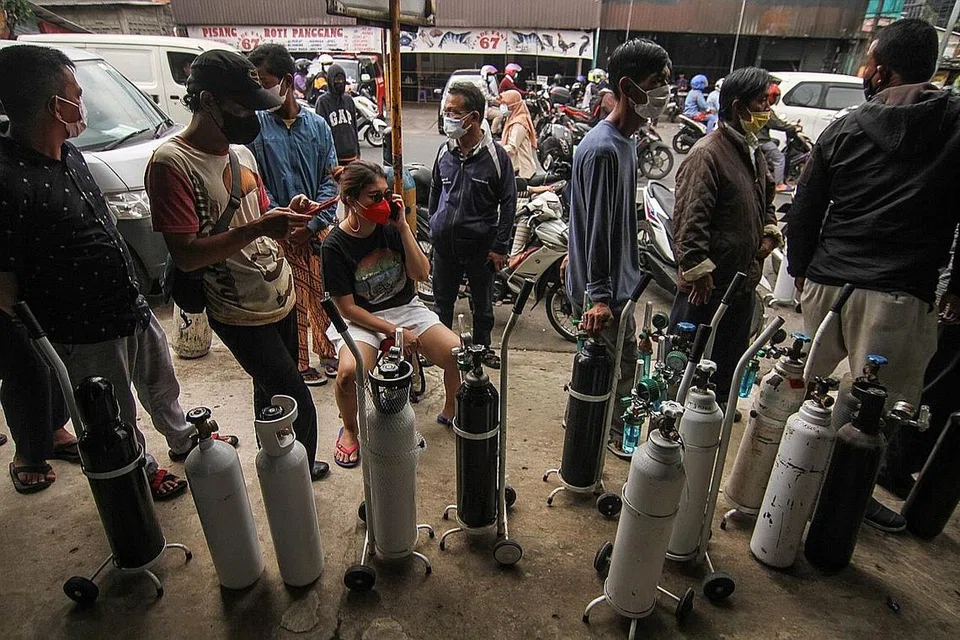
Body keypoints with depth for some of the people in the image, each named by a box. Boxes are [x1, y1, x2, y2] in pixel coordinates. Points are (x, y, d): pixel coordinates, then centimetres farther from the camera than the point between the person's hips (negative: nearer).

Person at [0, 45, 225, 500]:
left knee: (162, 384, 28)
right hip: (87, 336, -8)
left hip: (134, 309, 8)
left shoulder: (69, 154, 2)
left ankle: (183, 440, 53)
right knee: (117, 420, 16)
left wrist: (133, 298, 19)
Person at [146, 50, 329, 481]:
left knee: (271, 396, 22)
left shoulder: (241, 151, 7)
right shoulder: (171, 163, -17)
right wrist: (259, 228, -30)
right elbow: (185, 255, -22)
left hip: (279, 297, 8)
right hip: (241, 314, -8)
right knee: (300, 411, -6)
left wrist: (286, 217, -4)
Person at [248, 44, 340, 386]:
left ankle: (328, 352, 33)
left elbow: (330, 179, 1)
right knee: (291, 301, 7)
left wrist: (312, 225, -8)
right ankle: (299, 364, 24)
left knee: (323, 294, 12)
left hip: (318, 228, 2)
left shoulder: (317, 125, 3)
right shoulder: (255, 124, -3)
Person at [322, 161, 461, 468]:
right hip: (362, 319, -3)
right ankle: (349, 430, 2)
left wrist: (403, 226, -16)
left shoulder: (391, 227, -3)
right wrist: (393, 331, -16)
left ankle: (450, 411, 15)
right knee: (349, 371, -33)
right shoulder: (335, 245, -12)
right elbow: (347, 307, -11)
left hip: (406, 308, 3)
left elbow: (421, 274, -8)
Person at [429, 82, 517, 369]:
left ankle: (482, 347, 35)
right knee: (442, 300, 15)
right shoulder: (445, 151, 2)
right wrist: (434, 226, 13)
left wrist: (500, 247, -10)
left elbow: (508, 203, -8)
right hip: (444, 244, 3)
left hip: (481, 246, -3)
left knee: (483, 303, 15)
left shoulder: (496, 155, -11)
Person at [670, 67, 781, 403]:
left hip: (744, 279, 10)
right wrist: (696, 268, -25)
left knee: (731, 355, 22)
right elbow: (690, 217, -24)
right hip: (708, 283, -10)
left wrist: (770, 232, 11)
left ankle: (721, 405, 40)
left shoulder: (753, 152, 13)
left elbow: (767, 198, 28)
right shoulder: (708, 153, -17)